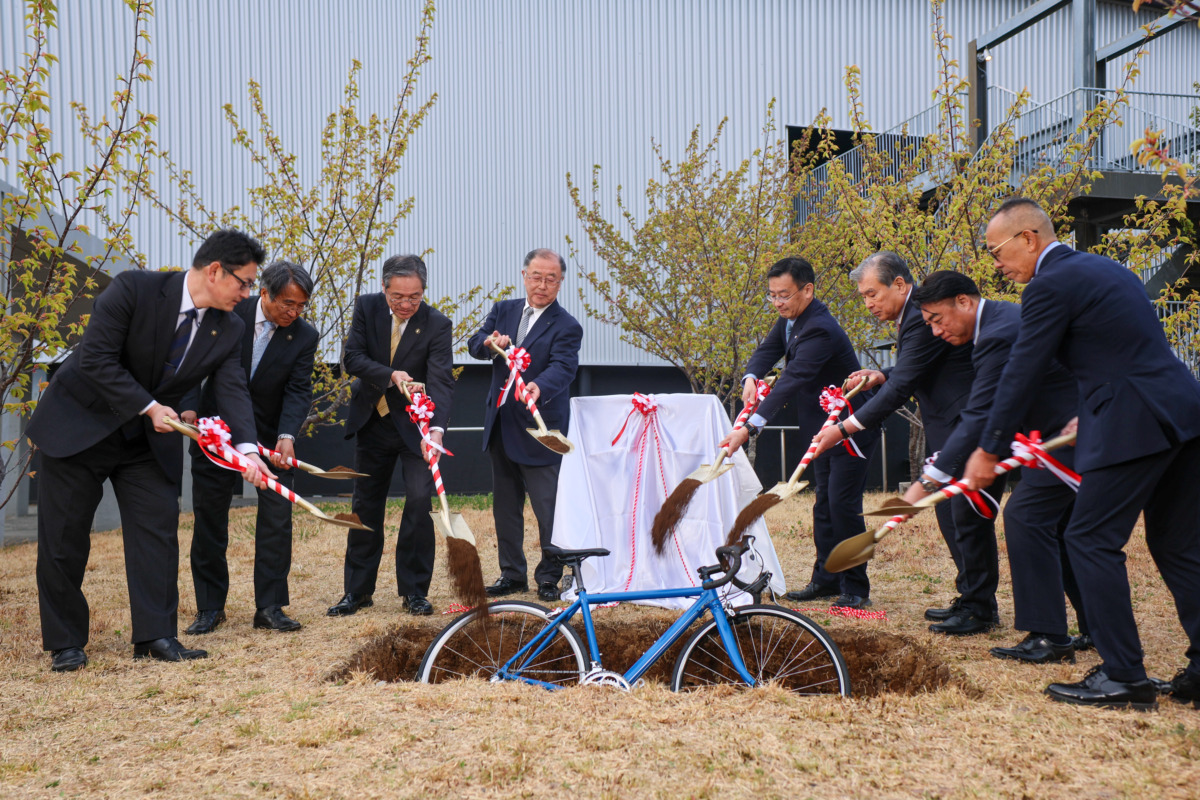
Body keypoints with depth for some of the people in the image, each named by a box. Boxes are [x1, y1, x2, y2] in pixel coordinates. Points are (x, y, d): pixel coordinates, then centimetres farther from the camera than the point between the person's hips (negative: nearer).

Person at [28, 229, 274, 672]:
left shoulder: (228, 328, -6)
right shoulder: (134, 288, -21)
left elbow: (232, 390, -15)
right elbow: (96, 358, -22)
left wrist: (247, 447, -31)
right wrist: (148, 407, -25)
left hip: (149, 438, 4)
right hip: (79, 423, -4)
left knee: (158, 528, -3)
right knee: (64, 537, 2)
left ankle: (156, 636, 3)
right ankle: (65, 643, 15)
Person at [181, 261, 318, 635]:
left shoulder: (304, 336, -9)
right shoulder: (228, 313, -12)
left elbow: (298, 391, -14)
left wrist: (286, 436, -30)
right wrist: (190, 406, -21)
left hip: (270, 435, 0)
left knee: (277, 516, -5)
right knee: (209, 516, 5)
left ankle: (269, 607, 4)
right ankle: (210, 607, 17)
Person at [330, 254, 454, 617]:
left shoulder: (437, 324, -17)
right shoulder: (366, 307, -8)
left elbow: (441, 381, -26)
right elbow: (352, 357, -11)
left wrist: (435, 429, -41)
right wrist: (390, 376, -29)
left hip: (415, 424, -3)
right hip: (372, 421, 3)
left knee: (420, 501, -12)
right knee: (365, 506, 10)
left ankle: (414, 590, 4)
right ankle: (357, 590, 22)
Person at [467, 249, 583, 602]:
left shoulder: (566, 327, -8)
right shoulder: (504, 310, 10)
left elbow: (563, 367, -23)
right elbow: (474, 344, 2)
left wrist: (538, 387, -44)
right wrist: (490, 343, -22)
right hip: (501, 425, 6)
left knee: (548, 505, -3)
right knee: (505, 503, 14)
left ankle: (549, 576, 13)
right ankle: (512, 573, 26)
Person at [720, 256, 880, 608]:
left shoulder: (819, 330, -29)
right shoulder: (790, 318, 2)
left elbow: (792, 379, -38)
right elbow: (768, 349, 2)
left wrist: (750, 426, -46)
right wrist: (751, 377, -23)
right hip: (824, 427, 10)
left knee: (843, 505, -10)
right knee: (824, 503, 14)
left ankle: (855, 587, 2)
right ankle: (826, 578, 23)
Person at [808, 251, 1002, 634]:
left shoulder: (922, 316, -21)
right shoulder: (914, 313, 12)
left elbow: (901, 388, -25)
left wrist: (843, 429, -25)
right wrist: (883, 375, 1)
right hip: (949, 429, 11)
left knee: (967, 517, -5)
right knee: (949, 514, 14)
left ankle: (980, 609, 5)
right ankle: (968, 598, 24)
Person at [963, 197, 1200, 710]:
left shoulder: (1050, 286, -9)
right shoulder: (1105, 269, 20)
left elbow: (1021, 376, -8)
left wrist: (989, 450, 1)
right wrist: (1089, 417, 28)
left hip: (1135, 425, -10)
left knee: (1092, 539, -2)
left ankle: (1123, 677, 2)